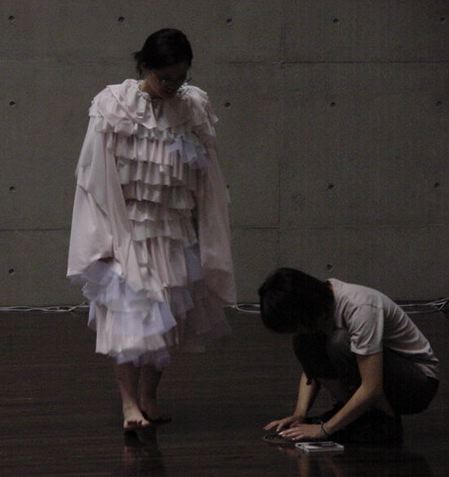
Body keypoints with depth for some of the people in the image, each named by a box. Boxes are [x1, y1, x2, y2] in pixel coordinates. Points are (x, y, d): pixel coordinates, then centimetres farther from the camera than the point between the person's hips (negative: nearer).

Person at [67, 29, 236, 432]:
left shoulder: (195, 108, -2)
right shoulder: (112, 107, -10)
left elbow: (207, 180, 5)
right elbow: (95, 176, -8)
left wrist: (206, 242, 5)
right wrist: (104, 239, -11)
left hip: (176, 233, 4)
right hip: (127, 230, -3)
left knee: (167, 319, 8)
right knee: (129, 313, -9)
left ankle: (149, 397, 22)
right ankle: (130, 402, -4)